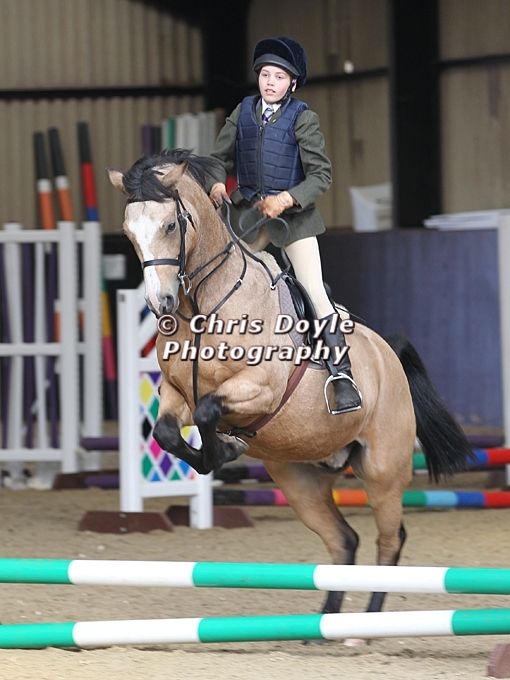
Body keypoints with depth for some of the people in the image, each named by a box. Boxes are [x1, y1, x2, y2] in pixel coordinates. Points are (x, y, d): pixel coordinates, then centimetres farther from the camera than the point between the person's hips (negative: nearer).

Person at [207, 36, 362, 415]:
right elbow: (222, 156, 15)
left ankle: (343, 377, -11)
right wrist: (217, 182, -6)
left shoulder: (303, 119, -7)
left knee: (313, 289, -10)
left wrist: (288, 198, -21)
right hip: (248, 212, 4)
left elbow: (321, 175, -8)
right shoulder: (243, 113, 6)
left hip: (293, 212, -4)